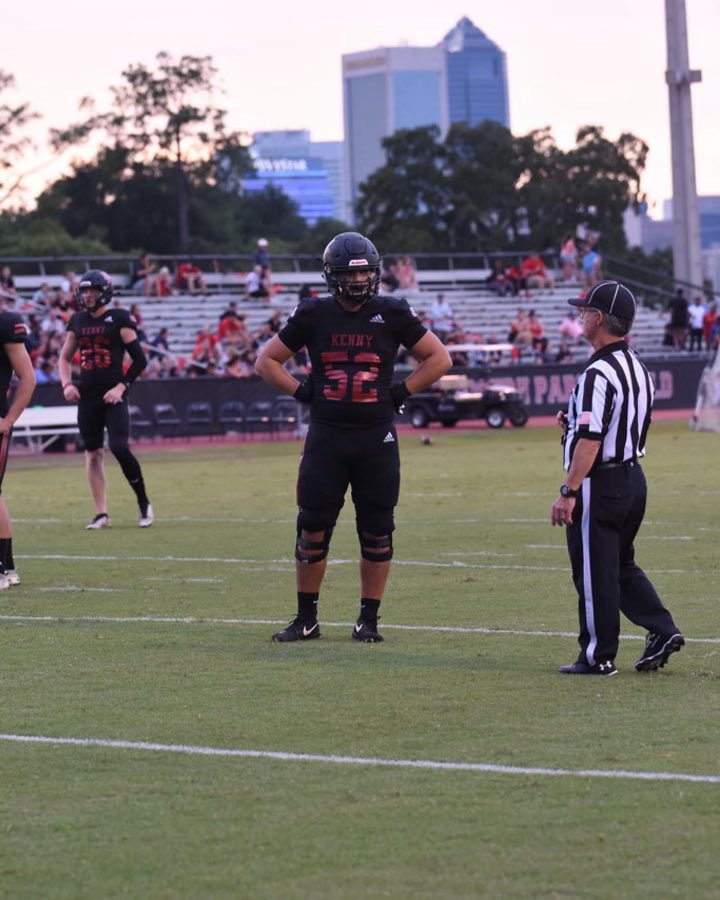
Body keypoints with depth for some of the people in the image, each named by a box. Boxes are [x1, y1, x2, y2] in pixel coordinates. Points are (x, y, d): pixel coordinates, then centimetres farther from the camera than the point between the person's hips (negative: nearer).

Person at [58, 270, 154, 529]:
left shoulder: (119, 319, -5)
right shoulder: (78, 321, 10)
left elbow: (139, 359, -5)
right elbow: (65, 357, 21)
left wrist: (121, 386, -12)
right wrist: (66, 384, 6)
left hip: (113, 395, -5)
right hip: (87, 396, 5)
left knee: (119, 448, -16)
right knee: (93, 452, 6)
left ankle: (144, 503, 0)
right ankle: (101, 514, 11)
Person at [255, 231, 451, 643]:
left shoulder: (392, 314, -1)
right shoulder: (313, 316, 1)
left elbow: (439, 358, 6)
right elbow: (267, 361, 11)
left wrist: (401, 393, -1)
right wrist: (302, 393, 0)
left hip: (377, 439, 0)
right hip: (326, 438, 0)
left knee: (376, 531, 3)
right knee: (313, 529, 1)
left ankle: (369, 620, 13)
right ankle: (306, 619, 12)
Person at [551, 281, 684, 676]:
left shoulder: (598, 374, -19)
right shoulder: (638, 369, 11)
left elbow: (590, 440, -24)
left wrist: (569, 491, -22)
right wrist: (575, 422, 15)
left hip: (600, 483, -9)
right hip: (634, 477, 9)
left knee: (594, 569, -1)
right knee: (620, 564, 19)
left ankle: (598, 655, 4)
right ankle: (661, 630, 9)